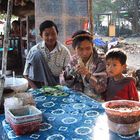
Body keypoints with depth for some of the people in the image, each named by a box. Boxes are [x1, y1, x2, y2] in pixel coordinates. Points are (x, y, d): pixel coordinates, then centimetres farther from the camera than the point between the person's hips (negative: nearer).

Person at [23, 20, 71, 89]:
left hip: (55, 82, 0)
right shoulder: (35, 50, -10)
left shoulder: (64, 51, -9)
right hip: (39, 83, 1)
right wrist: (35, 88, -17)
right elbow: (26, 74, -5)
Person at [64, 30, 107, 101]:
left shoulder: (99, 63, -8)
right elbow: (64, 82, 3)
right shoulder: (73, 61, 3)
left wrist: (88, 75, -27)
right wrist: (73, 72, -14)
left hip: (93, 100, -2)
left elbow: (101, 88, -14)